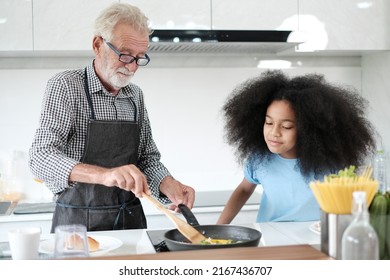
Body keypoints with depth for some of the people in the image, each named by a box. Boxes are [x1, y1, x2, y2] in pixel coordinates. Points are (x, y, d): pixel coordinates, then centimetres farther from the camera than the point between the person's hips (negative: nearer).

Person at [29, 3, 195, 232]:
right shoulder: (66, 86, -7)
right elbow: (41, 157, -19)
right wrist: (104, 174, -35)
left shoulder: (136, 95, 8)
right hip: (78, 222, -4)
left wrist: (171, 187, -8)